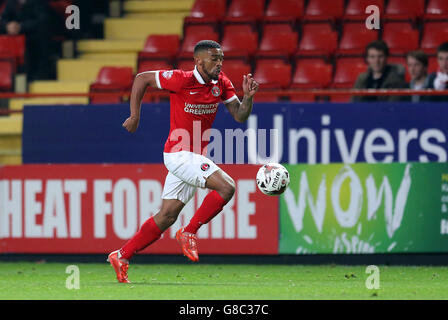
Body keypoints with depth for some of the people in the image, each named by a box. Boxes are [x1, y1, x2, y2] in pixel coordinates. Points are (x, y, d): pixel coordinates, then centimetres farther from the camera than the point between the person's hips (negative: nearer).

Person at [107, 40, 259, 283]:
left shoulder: (221, 84, 4)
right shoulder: (182, 80, -15)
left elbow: (240, 116, 5)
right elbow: (142, 78, -6)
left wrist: (248, 97, -15)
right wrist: (135, 116, -6)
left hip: (194, 157, 7)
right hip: (179, 153, -7)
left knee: (167, 217, 8)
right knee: (226, 186, -21)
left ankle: (122, 256, 16)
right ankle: (189, 233, -8)